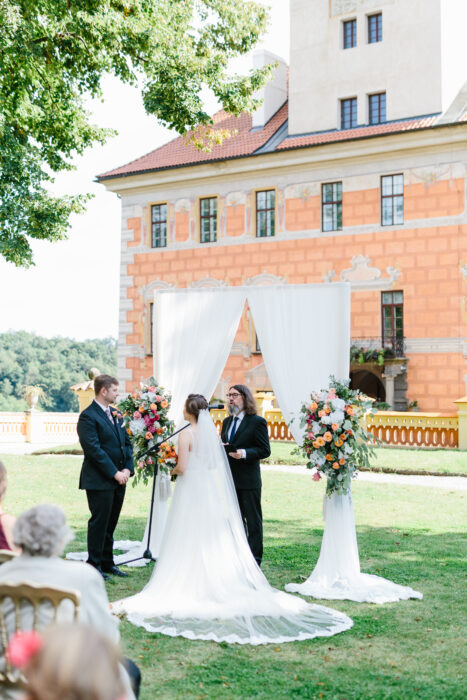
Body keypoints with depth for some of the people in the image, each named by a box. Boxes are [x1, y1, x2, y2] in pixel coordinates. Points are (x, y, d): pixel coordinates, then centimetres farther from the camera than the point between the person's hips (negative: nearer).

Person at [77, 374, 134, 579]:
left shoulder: (115, 414, 14)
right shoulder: (88, 416, -11)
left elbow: (126, 443, 15)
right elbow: (94, 449, -17)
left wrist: (127, 468, 0)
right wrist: (114, 473, -17)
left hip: (118, 479, 8)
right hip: (100, 481, -7)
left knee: (110, 523, 13)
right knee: (99, 522, 0)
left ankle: (107, 563, 22)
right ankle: (94, 565, 10)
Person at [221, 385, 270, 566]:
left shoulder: (257, 422, -7)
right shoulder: (227, 422, 16)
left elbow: (265, 450, -11)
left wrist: (244, 453, -24)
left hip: (248, 481, -7)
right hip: (229, 480, 7)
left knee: (253, 520, 1)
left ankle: (254, 560, 8)